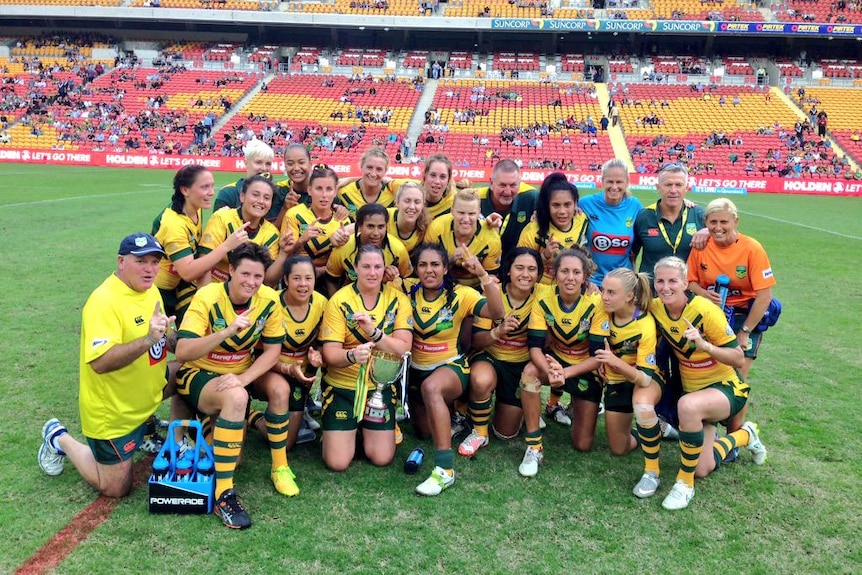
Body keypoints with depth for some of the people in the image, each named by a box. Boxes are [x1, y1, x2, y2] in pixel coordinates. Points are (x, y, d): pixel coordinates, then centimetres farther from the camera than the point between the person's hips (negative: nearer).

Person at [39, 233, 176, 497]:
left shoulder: (149, 288, 0)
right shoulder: (104, 301, -27)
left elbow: (164, 337, 13)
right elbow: (100, 362, -37)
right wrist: (148, 340, -47)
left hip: (145, 397, 8)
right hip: (112, 412, -7)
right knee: (116, 489, 4)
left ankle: (146, 427, 29)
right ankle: (60, 439, 24)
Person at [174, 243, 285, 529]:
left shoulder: (269, 299, -12)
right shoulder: (207, 297, -23)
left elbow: (272, 350, -9)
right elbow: (182, 352, -31)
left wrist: (242, 378, -26)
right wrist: (227, 331, -44)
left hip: (240, 373, 5)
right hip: (198, 375, -4)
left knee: (280, 389, -24)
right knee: (236, 397, -35)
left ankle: (280, 468, -2)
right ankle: (222, 495, -28)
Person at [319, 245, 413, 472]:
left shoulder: (397, 299, -5)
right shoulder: (339, 300, -11)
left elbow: (404, 348, -13)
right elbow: (330, 354, -16)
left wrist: (373, 331, -29)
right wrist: (352, 355, -38)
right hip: (341, 387, -1)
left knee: (382, 458, 0)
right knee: (337, 462, -5)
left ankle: (366, 427, 31)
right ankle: (347, 428, 27)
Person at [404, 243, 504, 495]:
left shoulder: (460, 294, -13)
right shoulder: (410, 291, -5)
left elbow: (496, 313, -28)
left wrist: (483, 275, -39)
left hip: (452, 366, -5)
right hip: (417, 369, 5)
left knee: (431, 387, -39)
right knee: (427, 431, 10)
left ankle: (445, 470, -36)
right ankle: (446, 415, 48)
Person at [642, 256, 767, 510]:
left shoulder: (705, 310, -25)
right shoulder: (655, 308, -10)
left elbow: (738, 359, -22)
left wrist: (704, 345, -40)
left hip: (725, 387, -5)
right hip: (692, 389, 6)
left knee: (688, 405, -40)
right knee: (702, 469, -3)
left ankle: (685, 483, -19)